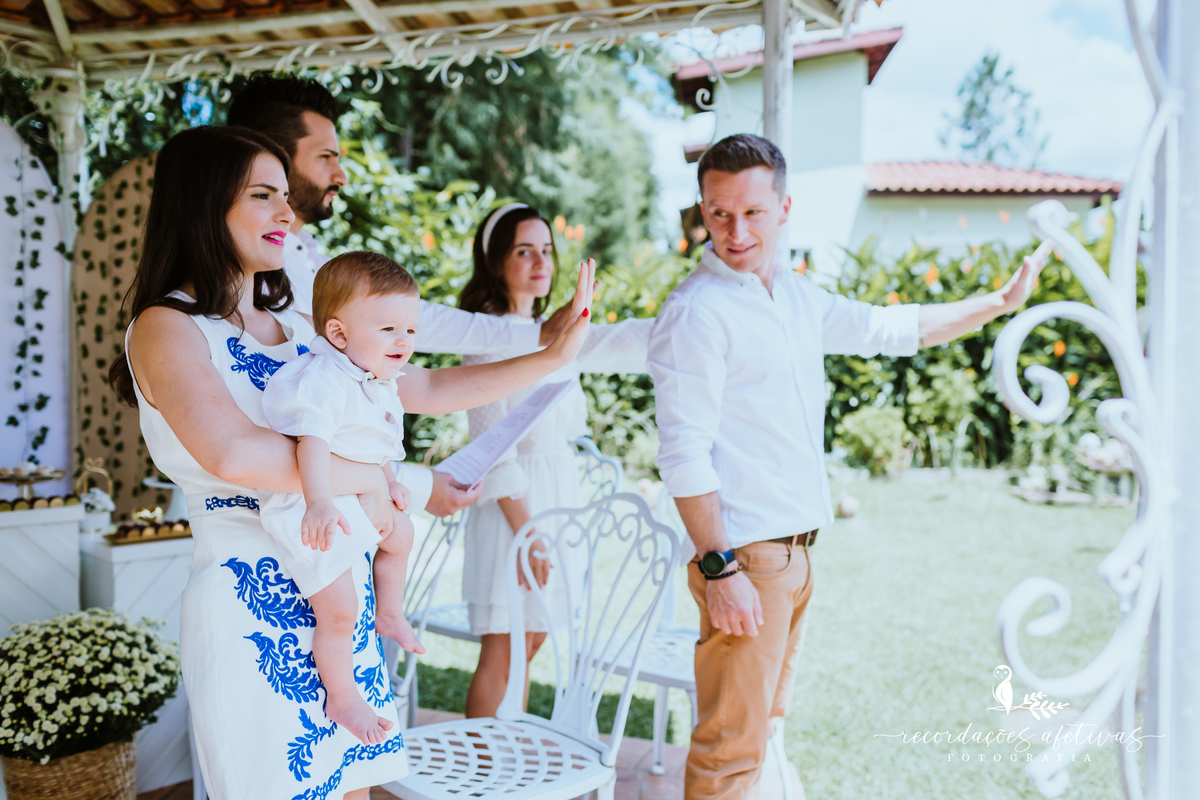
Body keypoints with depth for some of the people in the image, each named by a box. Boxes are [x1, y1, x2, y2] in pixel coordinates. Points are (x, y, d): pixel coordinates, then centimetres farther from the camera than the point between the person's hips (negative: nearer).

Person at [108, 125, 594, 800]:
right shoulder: (166, 327, -9)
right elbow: (236, 454, -27)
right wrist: (366, 477, -15)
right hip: (254, 607, -6)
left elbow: (428, 390, 13)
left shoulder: (300, 332, 13)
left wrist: (554, 357, 9)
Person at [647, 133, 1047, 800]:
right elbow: (683, 454, -18)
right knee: (731, 745, -1)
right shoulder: (696, 311, -14)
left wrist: (1001, 302, 30)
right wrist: (719, 569, -21)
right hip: (744, 558, -8)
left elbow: (888, 328, 26)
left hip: (793, 551, 9)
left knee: (762, 724, 20)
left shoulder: (795, 295, 12)